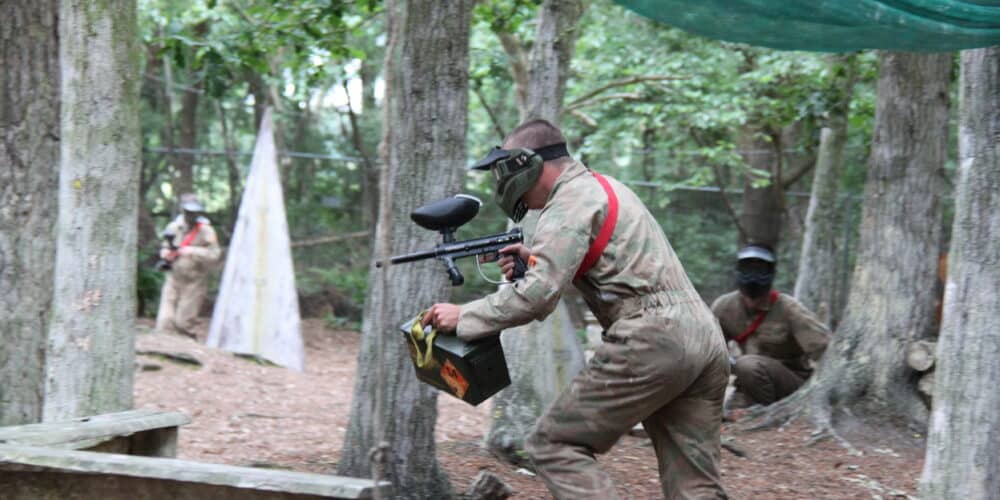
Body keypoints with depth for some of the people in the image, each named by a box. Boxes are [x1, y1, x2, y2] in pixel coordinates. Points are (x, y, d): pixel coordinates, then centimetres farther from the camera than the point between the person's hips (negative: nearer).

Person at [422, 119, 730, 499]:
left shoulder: (570, 202, -5)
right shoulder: (603, 188, 24)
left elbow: (538, 295, -15)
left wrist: (463, 316, -5)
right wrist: (535, 260, 16)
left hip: (651, 342, -9)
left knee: (553, 445, -1)